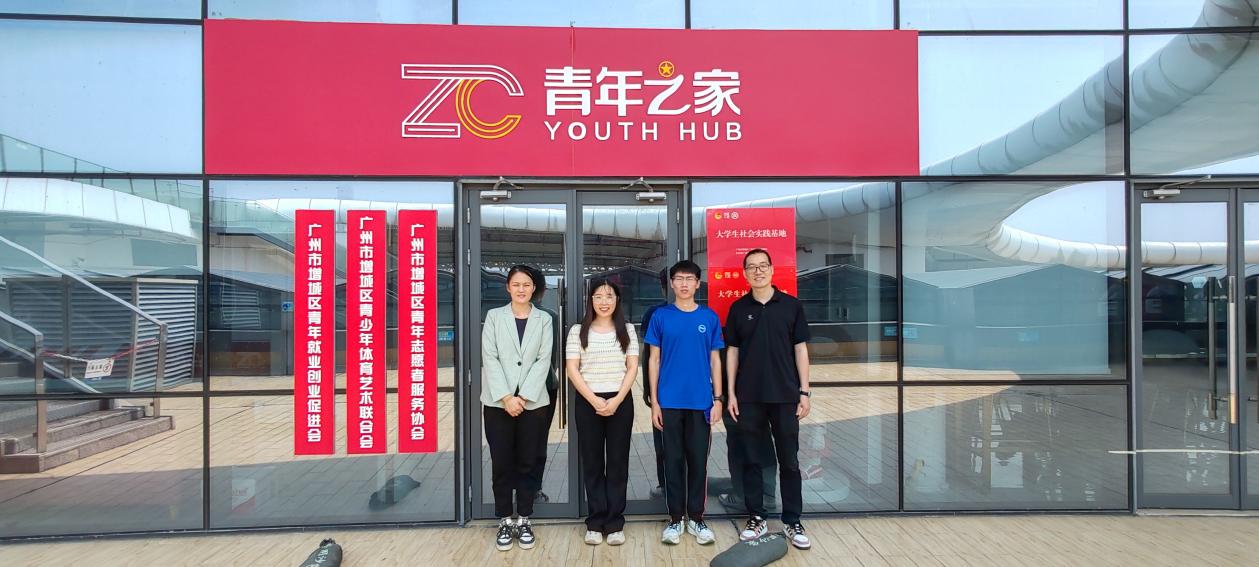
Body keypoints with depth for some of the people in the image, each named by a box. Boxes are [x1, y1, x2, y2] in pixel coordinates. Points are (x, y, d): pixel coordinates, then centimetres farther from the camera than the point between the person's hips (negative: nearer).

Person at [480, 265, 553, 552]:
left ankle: (523, 521, 18)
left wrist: (523, 396, -11)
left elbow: (543, 360, -1)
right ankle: (505, 522, 16)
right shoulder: (494, 316, 6)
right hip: (498, 402, 0)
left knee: (527, 463, 6)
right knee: (501, 464, 4)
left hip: (533, 402, 1)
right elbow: (489, 358, -2)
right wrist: (505, 397, -12)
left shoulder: (544, 319, 7)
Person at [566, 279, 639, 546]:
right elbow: (572, 370, -2)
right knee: (592, 463, 5)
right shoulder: (578, 331, 3)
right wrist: (594, 400, -12)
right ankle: (595, 523, 14)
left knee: (618, 462, 4)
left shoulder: (627, 330, 6)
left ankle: (615, 523, 12)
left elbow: (632, 368, 2)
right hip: (588, 403, 0)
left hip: (620, 402, 1)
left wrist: (617, 400, -10)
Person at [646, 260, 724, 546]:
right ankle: (675, 519, 20)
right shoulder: (661, 316, 1)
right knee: (673, 460, 7)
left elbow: (715, 360, 7)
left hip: (701, 401, 1)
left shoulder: (709, 317, 4)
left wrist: (717, 399, 1)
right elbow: (654, 359, 2)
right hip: (670, 401, -1)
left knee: (698, 460, 8)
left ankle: (696, 518, 21)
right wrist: (654, 401, -2)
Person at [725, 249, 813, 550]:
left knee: (789, 460, 7)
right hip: (749, 397, 1)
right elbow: (732, 352, 5)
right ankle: (756, 518, 20)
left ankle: (792, 522, 18)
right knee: (752, 460, 8)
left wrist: (804, 392, -2)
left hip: (785, 395, 0)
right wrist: (730, 393, 0)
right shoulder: (738, 308, 4)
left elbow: (800, 349, 3)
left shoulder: (791, 305, 2)